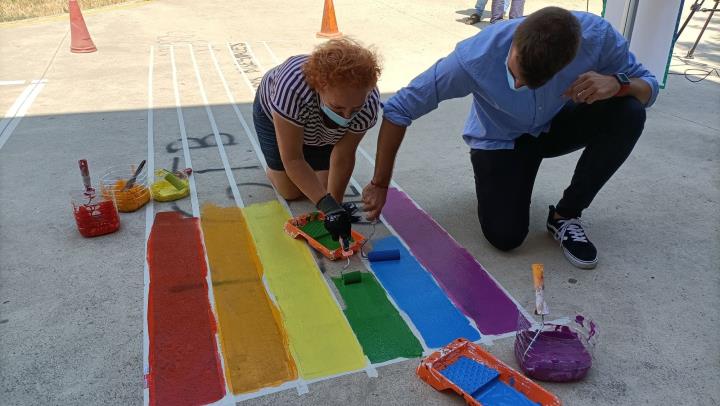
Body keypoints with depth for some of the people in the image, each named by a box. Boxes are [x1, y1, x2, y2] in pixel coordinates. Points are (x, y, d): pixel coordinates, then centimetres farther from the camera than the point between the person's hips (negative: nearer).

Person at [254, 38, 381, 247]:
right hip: (273, 113, -2)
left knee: (324, 186, 2)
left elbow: (343, 157, -25)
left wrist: (336, 206, -25)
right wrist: (328, 206, -47)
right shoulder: (293, 86, -47)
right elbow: (293, 159, -40)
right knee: (291, 192, -1)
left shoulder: (369, 102, -37)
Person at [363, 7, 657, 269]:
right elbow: (399, 108, -28)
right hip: (499, 140, -2)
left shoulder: (597, 35, -30)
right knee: (505, 237, -19)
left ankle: (565, 215, -7)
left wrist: (617, 83, -38)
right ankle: (498, 176, 17)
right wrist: (380, 184, -22)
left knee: (628, 113, -25)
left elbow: (648, 85, -13)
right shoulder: (476, 57, -37)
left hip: (553, 126, 3)